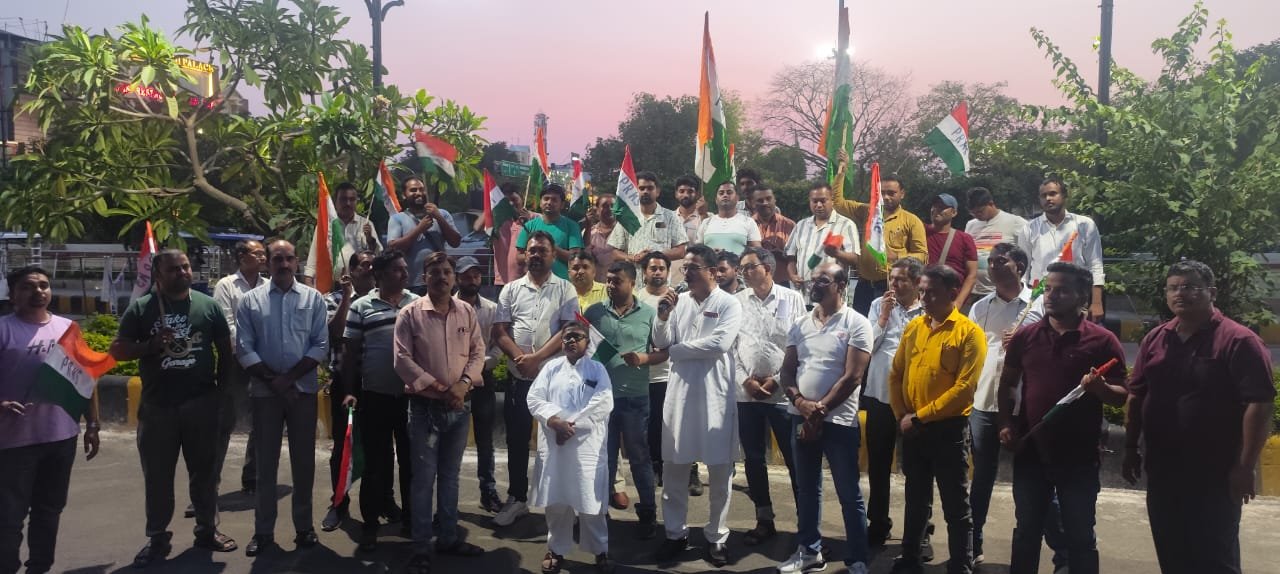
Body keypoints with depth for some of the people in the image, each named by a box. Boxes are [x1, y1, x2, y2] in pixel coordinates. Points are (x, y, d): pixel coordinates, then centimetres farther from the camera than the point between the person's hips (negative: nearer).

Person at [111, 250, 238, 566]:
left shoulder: (208, 305, 2)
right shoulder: (141, 308, 1)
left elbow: (226, 350, 8)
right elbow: (117, 350, 1)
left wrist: (223, 388, 4)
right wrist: (150, 345, -17)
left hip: (201, 402, 0)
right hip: (157, 405, 0)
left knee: (204, 469, 11)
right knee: (157, 474, 8)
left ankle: (207, 529, 25)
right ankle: (157, 538, 21)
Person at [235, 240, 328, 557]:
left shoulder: (313, 298, 3)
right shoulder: (251, 300, 3)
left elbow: (321, 345, -2)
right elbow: (244, 348, -2)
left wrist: (289, 377, -11)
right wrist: (272, 380, -10)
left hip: (304, 389, 0)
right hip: (265, 391, 0)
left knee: (303, 460, 6)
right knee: (266, 461, 7)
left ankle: (304, 526, 17)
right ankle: (263, 531, 15)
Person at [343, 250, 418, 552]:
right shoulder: (361, 307, 1)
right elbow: (350, 350, 3)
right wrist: (349, 390, -2)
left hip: (412, 395, 2)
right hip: (375, 397, -2)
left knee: (411, 460, 11)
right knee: (376, 462, 6)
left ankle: (411, 516, 25)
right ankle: (370, 524, 17)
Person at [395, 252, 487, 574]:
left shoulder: (467, 312, 5)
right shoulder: (410, 314, -6)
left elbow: (478, 351, 6)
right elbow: (402, 359, -11)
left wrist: (463, 383, -11)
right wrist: (438, 388, -16)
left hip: (459, 406, 4)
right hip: (425, 406, -4)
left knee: (450, 475, 15)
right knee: (424, 477, 0)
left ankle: (448, 537, 27)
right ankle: (421, 548, 10)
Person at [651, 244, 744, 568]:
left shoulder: (729, 304, -5)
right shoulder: (678, 301, 8)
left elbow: (719, 344, -18)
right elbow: (661, 344, 6)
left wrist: (674, 350, -8)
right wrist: (663, 317, -13)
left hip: (715, 393, -3)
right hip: (680, 390, 4)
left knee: (720, 470, 6)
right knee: (673, 467, 9)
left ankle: (716, 538, 19)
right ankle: (676, 533, 23)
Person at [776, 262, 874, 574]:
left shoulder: (856, 324, -6)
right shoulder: (800, 325, 9)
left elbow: (852, 377, -12)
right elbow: (787, 370, 7)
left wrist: (820, 410, -14)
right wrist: (799, 401, -11)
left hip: (838, 421, -5)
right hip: (800, 417, 5)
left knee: (849, 495, 2)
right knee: (806, 489, 14)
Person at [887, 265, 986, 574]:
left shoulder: (969, 332, -10)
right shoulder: (913, 327, 7)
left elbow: (964, 387, -16)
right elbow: (896, 374, 11)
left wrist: (920, 416, -16)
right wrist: (902, 415, -2)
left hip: (949, 429, -5)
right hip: (913, 430, 5)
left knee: (956, 506, 5)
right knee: (916, 499, 18)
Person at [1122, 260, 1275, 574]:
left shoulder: (1237, 341, -11)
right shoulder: (1155, 339, 7)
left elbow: (1259, 404, -15)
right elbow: (1136, 396, 12)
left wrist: (1245, 467, -18)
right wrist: (1131, 448, 9)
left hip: (1215, 474, -6)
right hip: (1162, 470, 6)